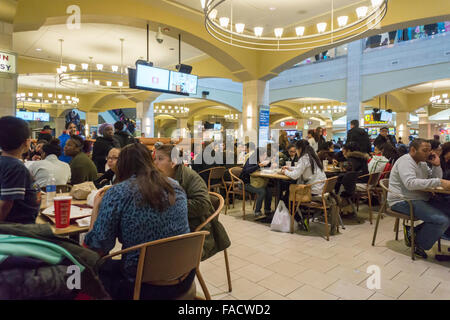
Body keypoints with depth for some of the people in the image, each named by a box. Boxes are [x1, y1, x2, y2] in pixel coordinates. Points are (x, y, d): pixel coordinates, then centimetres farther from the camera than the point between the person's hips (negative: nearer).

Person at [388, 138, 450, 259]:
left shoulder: (422, 163, 17)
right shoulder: (405, 161, -13)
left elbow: (436, 178, 16)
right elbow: (411, 183, -29)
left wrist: (436, 165, 1)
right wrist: (440, 182, -31)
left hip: (422, 199, 10)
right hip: (403, 201, -10)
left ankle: (414, 232, 0)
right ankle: (419, 244, 0)